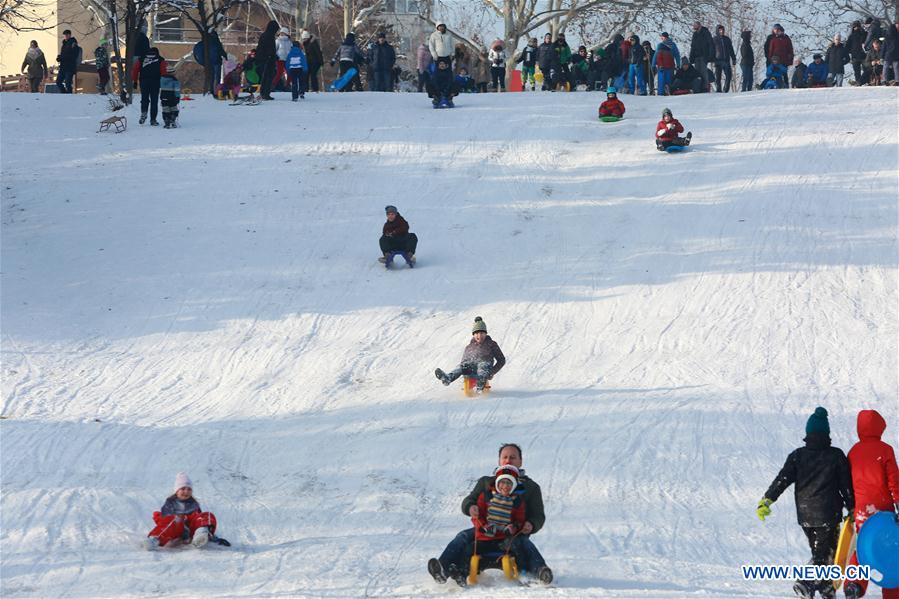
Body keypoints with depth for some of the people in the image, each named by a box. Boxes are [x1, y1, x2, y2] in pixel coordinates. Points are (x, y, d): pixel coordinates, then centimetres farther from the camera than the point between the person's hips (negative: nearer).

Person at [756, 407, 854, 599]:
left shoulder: (797, 456, 0)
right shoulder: (836, 456, -5)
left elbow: (782, 479, -7)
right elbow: (846, 485, -1)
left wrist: (766, 500, -7)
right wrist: (852, 509, 10)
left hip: (805, 515, 3)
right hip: (829, 515, -3)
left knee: (819, 552, 20)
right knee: (824, 555, -1)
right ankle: (805, 583, -22)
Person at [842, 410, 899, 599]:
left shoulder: (853, 451, 5)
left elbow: (849, 481, 12)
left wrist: (851, 508, 21)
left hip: (861, 508, 3)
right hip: (882, 507, -3)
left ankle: (854, 582, -11)